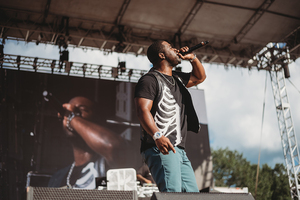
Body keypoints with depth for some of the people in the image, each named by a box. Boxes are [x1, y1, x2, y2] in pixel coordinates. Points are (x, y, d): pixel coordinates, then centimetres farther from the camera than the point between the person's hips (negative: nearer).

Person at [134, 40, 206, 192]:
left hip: (179, 150, 9)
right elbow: (143, 110, -17)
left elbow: (199, 77, 41)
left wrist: (193, 58, 23)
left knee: (192, 192, 4)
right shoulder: (150, 80, -3)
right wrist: (157, 136, -32)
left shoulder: (177, 79, 24)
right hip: (160, 148, -9)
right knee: (172, 193, -22)